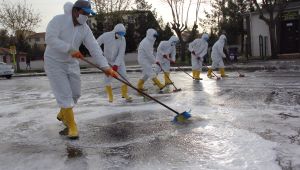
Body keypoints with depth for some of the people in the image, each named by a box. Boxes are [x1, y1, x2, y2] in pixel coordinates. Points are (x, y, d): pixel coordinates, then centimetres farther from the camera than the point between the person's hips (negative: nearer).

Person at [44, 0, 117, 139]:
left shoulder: (85, 28, -6)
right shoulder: (58, 20, -18)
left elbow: (94, 48, -16)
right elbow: (50, 39, -31)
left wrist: (105, 66, -27)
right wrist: (70, 49, -38)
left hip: (71, 63, 6)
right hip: (54, 63, -5)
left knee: (75, 94, 9)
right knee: (65, 95, -9)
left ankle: (62, 114, 37)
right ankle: (72, 126, 5)